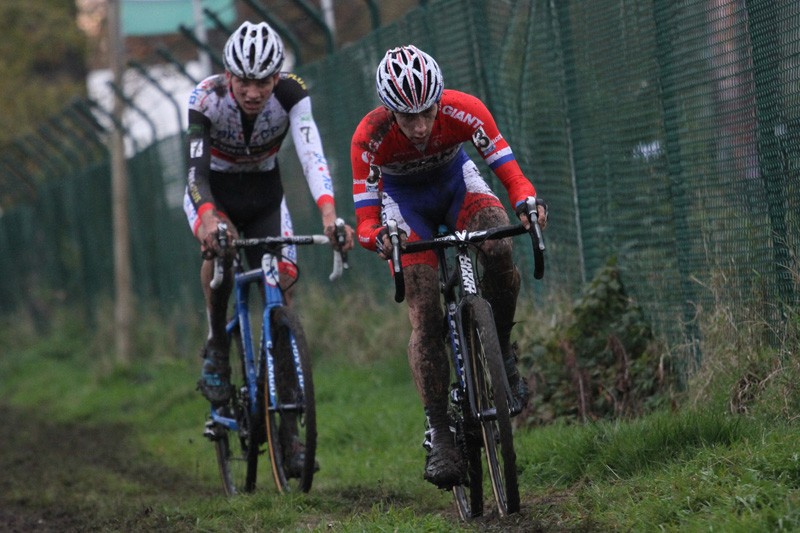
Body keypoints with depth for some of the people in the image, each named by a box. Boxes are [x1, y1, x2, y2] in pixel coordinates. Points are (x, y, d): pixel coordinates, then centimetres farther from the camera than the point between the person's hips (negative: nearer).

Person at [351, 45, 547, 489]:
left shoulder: (464, 110, -32)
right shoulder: (370, 136, -33)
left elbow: (509, 170, -28)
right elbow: (365, 219, -30)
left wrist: (526, 202, -49)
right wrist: (377, 237, -53)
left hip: (455, 179, 1)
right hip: (403, 197, -1)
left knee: (499, 249, -31)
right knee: (425, 317, -14)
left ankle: (501, 353, -9)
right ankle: (438, 433, -6)